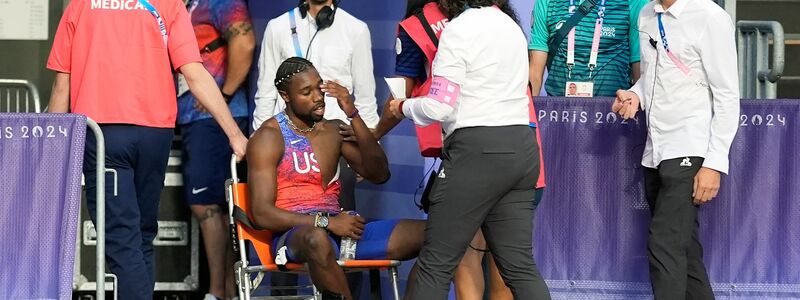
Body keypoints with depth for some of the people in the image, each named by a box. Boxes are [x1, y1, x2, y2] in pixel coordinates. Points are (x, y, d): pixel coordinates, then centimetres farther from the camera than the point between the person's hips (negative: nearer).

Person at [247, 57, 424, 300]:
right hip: (293, 233, -6)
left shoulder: (335, 131, 18)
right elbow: (262, 214, -9)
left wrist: (353, 115, -2)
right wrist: (327, 222, -17)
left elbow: (379, 175, 6)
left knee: (426, 233, -13)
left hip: (337, 231, 6)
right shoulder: (269, 137, 0)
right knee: (317, 239, -44)